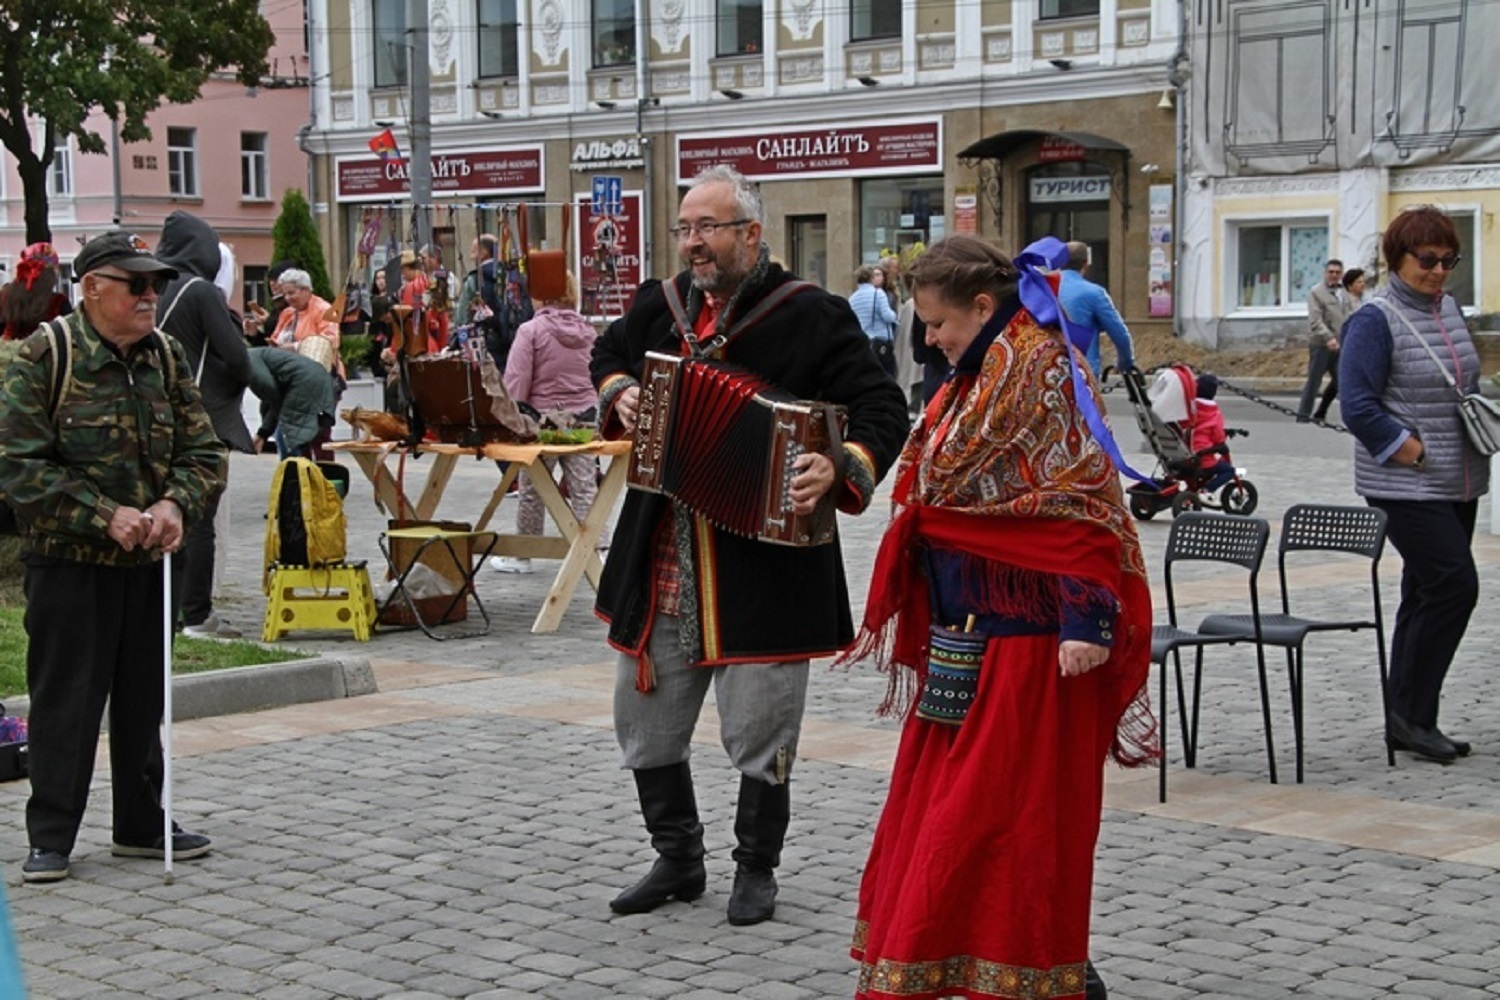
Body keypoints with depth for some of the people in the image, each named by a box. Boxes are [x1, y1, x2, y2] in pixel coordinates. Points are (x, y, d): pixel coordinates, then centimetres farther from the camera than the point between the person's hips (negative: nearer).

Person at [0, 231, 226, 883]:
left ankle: (141, 825, 26)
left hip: (149, 563, 5)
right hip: (67, 565, -5)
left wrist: (176, 505, -12)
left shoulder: (166, 358, 7)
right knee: (64, 701, 0)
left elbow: (203, 453, 9)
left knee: (144, 699, 13)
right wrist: (105, 517, -21)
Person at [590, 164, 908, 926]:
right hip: (661, 562, 6)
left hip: (763, 560, -6)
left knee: (759, 728, 4)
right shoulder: (661, 304, 8)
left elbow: (882, 410, -12)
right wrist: (619, 392, 5)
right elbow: (608, 356, 27)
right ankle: (677, 859, 31)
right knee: (646, 717, 14)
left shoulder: (811, 316, -10)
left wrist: (841, 465, -30)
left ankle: (756, 869, 24)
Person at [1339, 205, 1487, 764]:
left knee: (1428, 593, 11)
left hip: (1457, 484, 8)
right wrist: (1414, 453, -17)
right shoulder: (1375, 320, -11)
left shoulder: (1449, 308, 13)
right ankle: (1410, 713, -5)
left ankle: (1408, 719, 18)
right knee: (1454, 584, -15)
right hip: (1405, 488, -8)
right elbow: (1359, 409, -17)